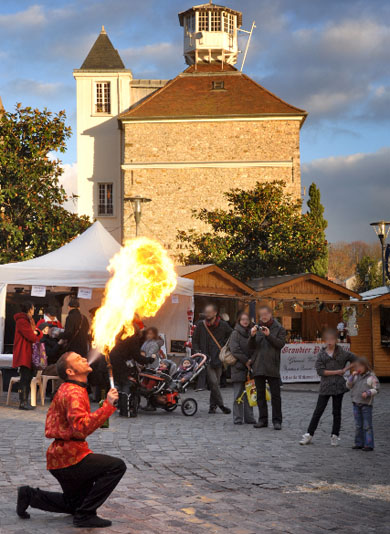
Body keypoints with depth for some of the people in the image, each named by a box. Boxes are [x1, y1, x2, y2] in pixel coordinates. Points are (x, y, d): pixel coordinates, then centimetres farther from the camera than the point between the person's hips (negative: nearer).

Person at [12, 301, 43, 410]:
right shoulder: (22, 321, -12)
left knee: (28, 377, 9)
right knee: (25, 378, -11)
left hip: (29, 354, 10)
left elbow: (39, 334, 17)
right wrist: (37, 338, 3)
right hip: (23, 354, -10)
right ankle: (23, 403, -10)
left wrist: (36, 332, -7)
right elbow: (31, 336, -18)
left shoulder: (30, 320, 20)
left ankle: (25, 401, 14)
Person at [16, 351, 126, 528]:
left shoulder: (68, 389, 14)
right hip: (69, 459, -10)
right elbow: (82, 427, -34)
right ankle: (85, 515, -11)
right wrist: (108, 405, -35)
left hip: (62, 457, 10)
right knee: (117, 466, -17)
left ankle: (30, 496, 21)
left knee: (75, 503, 24)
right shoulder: (73, 393, -19)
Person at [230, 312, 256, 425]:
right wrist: (246, 361, -13)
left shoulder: (251, 333, 13)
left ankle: (249, 418, 12)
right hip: (238, 367, -5)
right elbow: (235, 350, -12)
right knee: (239, 394, -3)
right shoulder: (235, 333, -3)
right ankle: (237, 419, 2)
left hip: (249, 367, 5)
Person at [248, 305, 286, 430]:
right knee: (260, 395, 8)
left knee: (275, 395, -1)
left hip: (272, 367, -3)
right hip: (258, 367, 3)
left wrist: (269, 335, -19)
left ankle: (277, 420, 4)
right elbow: (250, 347, 6)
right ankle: (263, 419, 15)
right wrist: (252, 336, -12)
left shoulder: (279, 328, 3)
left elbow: (281, 344, -9)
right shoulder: (257, 328, 11)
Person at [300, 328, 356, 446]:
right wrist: (337, 371, -12)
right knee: (318, 411, 1)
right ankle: (309, 434, 6)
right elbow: (320, 371, -10)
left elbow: (355, 360, 11)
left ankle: (335, 436, 17)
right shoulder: (321, 354, -1)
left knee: (337, 412, 8)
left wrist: (345, 369, -1)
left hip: (338, 386, 0)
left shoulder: (342, 352, 0)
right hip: (325, 386, 0)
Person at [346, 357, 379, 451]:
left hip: (366, 404, -5)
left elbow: (376, 389, -7)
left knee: (367, 426, -4)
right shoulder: (356, 377, 10)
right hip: (356, 404, 5)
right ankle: (359, 443, 18)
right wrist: (352, 376, -6)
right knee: (358, 425, 11)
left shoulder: (371, 377, -5)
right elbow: (348, 386, 6)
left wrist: (368, 393, -22)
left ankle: (369, 445, 0)